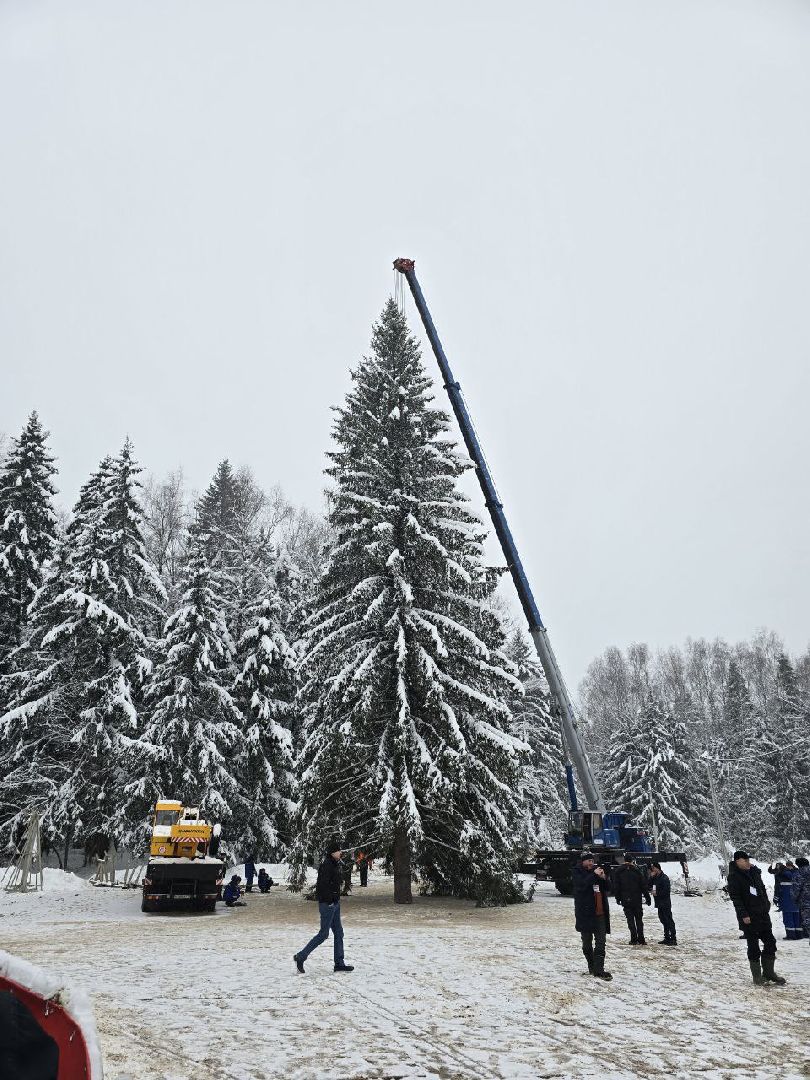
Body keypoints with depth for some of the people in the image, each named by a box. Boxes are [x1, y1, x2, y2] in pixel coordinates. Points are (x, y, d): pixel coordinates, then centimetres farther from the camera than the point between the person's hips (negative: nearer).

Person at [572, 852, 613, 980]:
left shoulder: (596, 870, 11)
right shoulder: (577, 872, -3)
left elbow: (608, 887, 12)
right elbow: (581, 885, -21)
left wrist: (604, 878, -8)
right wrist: (594, 875, -21)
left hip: (600, 913, 4)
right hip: (585, 913, -4)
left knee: (601, 942, -2)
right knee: (587, 942, 7)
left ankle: (599, 969, -2)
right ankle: (592, 966, 24)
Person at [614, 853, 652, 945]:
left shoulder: (619, 871, 0)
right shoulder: (637, 871, -3)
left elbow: (616, 886, 2)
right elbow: (644, 885, -1)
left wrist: (618, 898, 10)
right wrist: (647, 898, 5)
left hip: (625, 900, 0)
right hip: (637, 900, 0)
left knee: (630, 919, 5)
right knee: (639, 919, 9)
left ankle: (634, 939, 0)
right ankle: (641, 939, 6)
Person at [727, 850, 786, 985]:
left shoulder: (754, 872, 10)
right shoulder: (734, 877, -12)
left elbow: (762, 890, 20)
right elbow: (735, 898, -15)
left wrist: (767, 905, 14)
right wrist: (743, 914, -20)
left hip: (763, 914, 7)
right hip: (749, 918, -7)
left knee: (770, 942, 10)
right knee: (754, 947, 1)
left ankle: (768, 973, 23)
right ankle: (757, 976, 13)